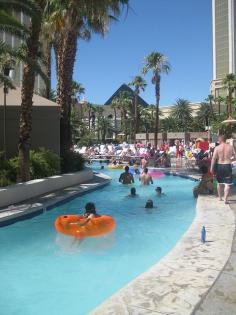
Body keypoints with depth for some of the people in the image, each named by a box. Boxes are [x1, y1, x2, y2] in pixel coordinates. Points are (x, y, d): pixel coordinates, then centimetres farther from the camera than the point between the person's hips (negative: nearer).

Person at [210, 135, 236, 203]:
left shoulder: (217, 148, -6)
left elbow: (214, 158, -9)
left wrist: (212, 168, -5)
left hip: (219, 166, 1)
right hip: (228, 166, -1)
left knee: (219, 183, 17)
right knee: (227, 184, 1)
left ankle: (220, 197, 29)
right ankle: (225, 199, -6)